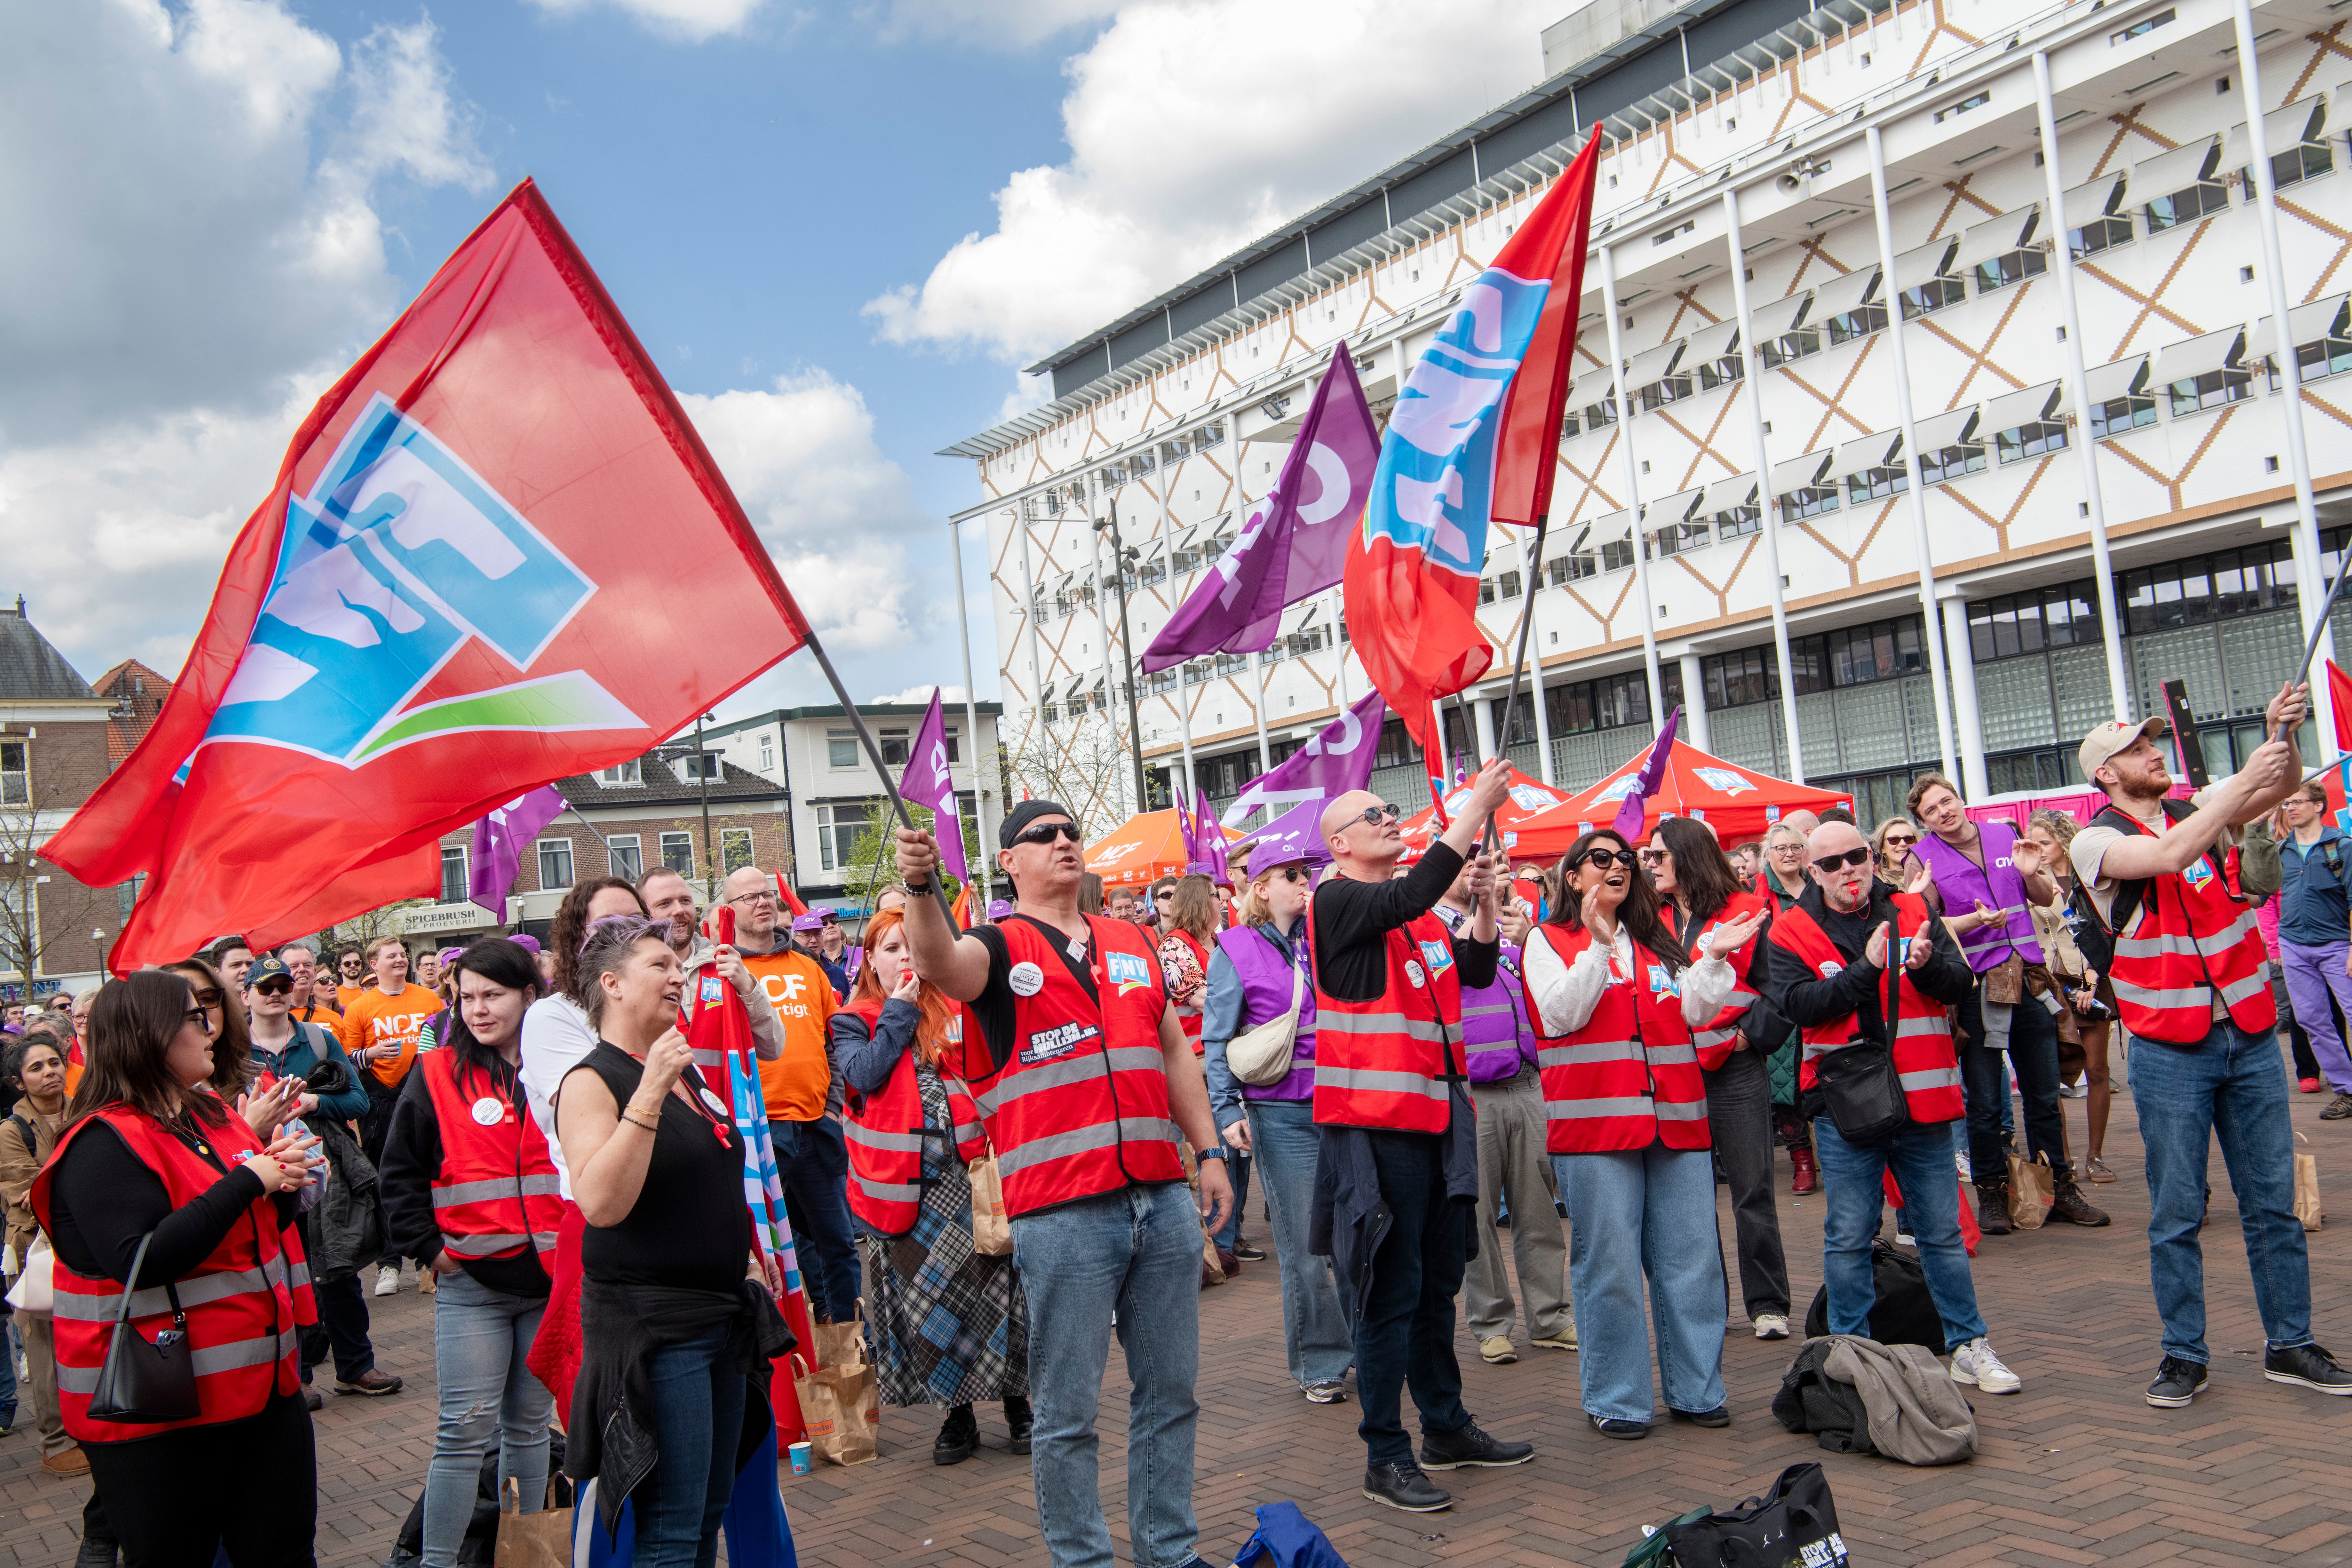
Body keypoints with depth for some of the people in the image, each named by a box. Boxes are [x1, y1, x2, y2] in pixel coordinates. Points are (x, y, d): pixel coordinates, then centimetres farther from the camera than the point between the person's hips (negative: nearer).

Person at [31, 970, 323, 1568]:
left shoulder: (213, 1115, 11)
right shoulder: (105, 1143, -14)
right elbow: (141, 1262, -26)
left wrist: (282, 1181, 0)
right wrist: (246, 1181, -22)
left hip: (263, 1384, 8)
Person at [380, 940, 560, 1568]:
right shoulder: (437, 1076, -1)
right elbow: (401, 1174, 3)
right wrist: (428, 1247, -4)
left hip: (553, 1279, 2)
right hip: (471, 1284, -2)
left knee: (530, 1424, 12)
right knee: (465, 1430, -5)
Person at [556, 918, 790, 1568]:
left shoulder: (688, 1070, 13)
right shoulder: (592, 1082, -11)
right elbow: (601, 1204, -26)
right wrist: (650, 1093, -28)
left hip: (723, 1315, 8)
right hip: (651, 1325, -8)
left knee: (710, 1511, 15)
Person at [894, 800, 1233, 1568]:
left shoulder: (1132, 943, 16)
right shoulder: (1001, 946, 0)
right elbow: (941, 966, -24)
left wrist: (1209, 1152, 14)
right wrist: (920, 886, -42)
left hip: (1164, 1201, 5)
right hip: (1062, 1213, -5)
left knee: (1170, 1393, 14)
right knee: (1066, 1411, 3)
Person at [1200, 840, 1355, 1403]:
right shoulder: (1235, 950, 0)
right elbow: (1217, 1040, -1)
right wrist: (1227, 1110, -9)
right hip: (1281, 1114, -3)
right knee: (1302, 1245, 2)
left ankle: (1368, 1346, 21)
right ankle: (1319, 1363, 15)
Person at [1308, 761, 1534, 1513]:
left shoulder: (1421, 912, 17)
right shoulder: (1337, 901, -8)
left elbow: (1478, 969, 16)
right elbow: (1407, 897, -25)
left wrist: (1484, 900, 0)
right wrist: (1475, 808, -23)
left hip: (1436, 1119, 8)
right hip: (1373, 1125, -8)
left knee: (1438, 1284, 18)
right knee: (1391, 1292, -3)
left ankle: (1446, 1425, 31)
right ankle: (1385, 1456, 6)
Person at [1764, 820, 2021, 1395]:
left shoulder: (1914, 912, 7)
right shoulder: (1792, 930, -1)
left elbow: (1961, 983, 1)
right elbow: (1797, 1004, -13)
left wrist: (1927, 966, -20)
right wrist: (1866, 970, -21)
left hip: (1922, 1100, 2)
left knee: (1943, 1232, 11)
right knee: (1848, 1239, 4)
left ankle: (1968, 1345, 23)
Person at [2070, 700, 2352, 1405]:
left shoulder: (2200, 808, 8)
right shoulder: (2095, 842, -6)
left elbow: (2279, 787, -6)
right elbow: (2168, 856, -24)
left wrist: (2283, 735, -25)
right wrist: (2247, 779, -23)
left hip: (2251, 1036, 4)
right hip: (2169, 1050, -4)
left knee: (2273, 1203, 9)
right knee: (2176, 1213, 3)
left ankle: (2290, 1345, 21)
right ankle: (2185, 1355, 14)